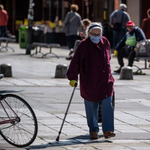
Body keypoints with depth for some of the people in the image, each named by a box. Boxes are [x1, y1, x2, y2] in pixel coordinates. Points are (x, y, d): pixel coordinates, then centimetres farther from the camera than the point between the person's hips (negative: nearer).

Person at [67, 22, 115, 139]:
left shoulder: (105, 42, 5)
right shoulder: (84, 45, -10)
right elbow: (75, 62, -16)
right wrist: (73, 77, -24)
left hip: (105, 79, 3)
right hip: (89, 81, -3)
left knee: (107, 104, -7)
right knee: (91, 106, 5)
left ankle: (108, 130, -6)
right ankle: (93, 130, 17)